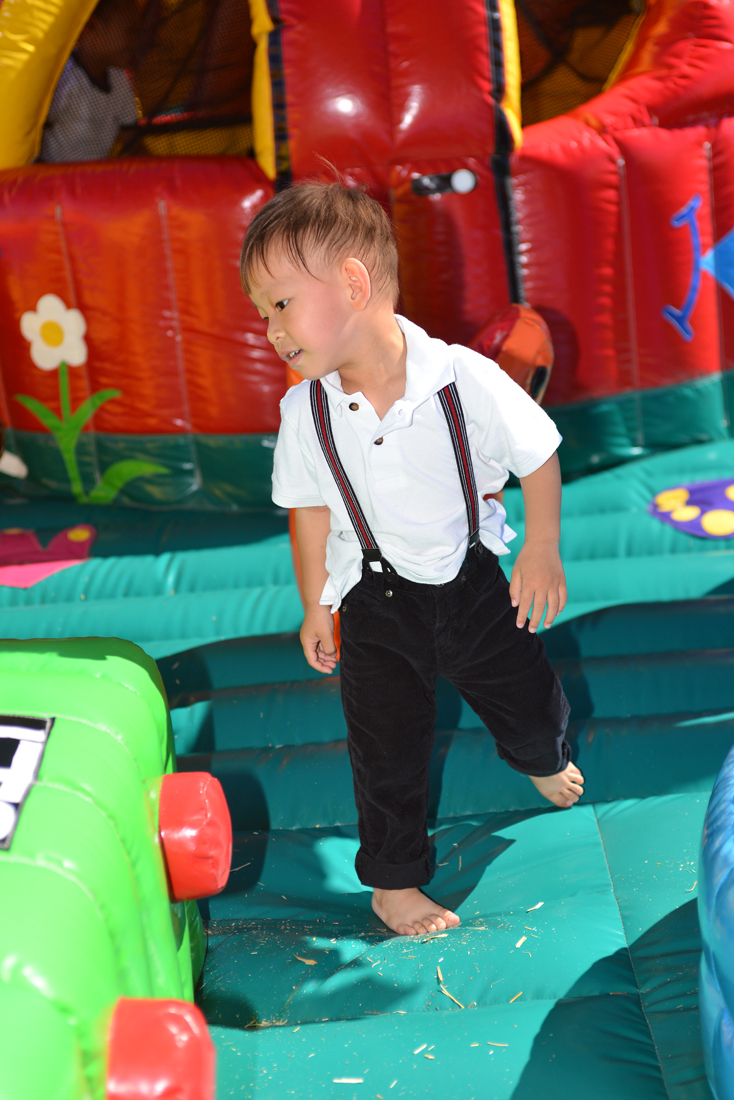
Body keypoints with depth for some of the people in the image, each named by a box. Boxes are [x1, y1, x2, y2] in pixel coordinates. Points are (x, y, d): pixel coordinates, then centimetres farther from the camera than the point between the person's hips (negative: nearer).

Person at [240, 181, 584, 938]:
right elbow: (311, 510, -1)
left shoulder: (465, 379, -26)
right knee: (386, 752, 8)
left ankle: (543, 760, 56)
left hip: (472, 583, 0)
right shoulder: (304, 413, -17)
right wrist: (316, 606, 6)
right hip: (378, 603, 1)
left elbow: (537, 457, -10)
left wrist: (541, 554, -6)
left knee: (529, 699, 18)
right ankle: (393, 880, 31)